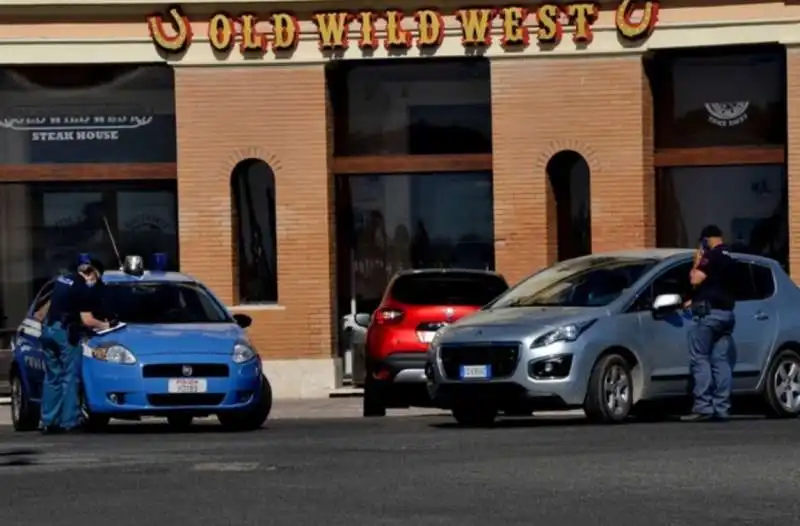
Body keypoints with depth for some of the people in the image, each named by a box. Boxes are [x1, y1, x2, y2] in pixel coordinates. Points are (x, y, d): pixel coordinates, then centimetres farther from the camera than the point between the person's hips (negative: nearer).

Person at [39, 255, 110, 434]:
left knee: (52, 377, 10)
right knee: (70, 378, -3)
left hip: (48, 329, 8)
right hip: (65, 332, -8)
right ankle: (69, 421, -6)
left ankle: (48, 421, 8)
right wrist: (103, 325, 5)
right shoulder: (85, 289, -10)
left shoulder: (62, 280, 15)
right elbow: (87, 320, -12)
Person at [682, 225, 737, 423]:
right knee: (721, 361, 5)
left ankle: (703, 406, -16)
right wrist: (696, 300, 38)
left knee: (700, 359, -8)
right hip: (726, 313, 9)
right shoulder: (729, 258, 20)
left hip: (709, 312, -9)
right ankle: (721, 407, 1)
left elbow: (696, 279, -16)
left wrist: (697, 262, 0)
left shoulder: (713, 256, -9)